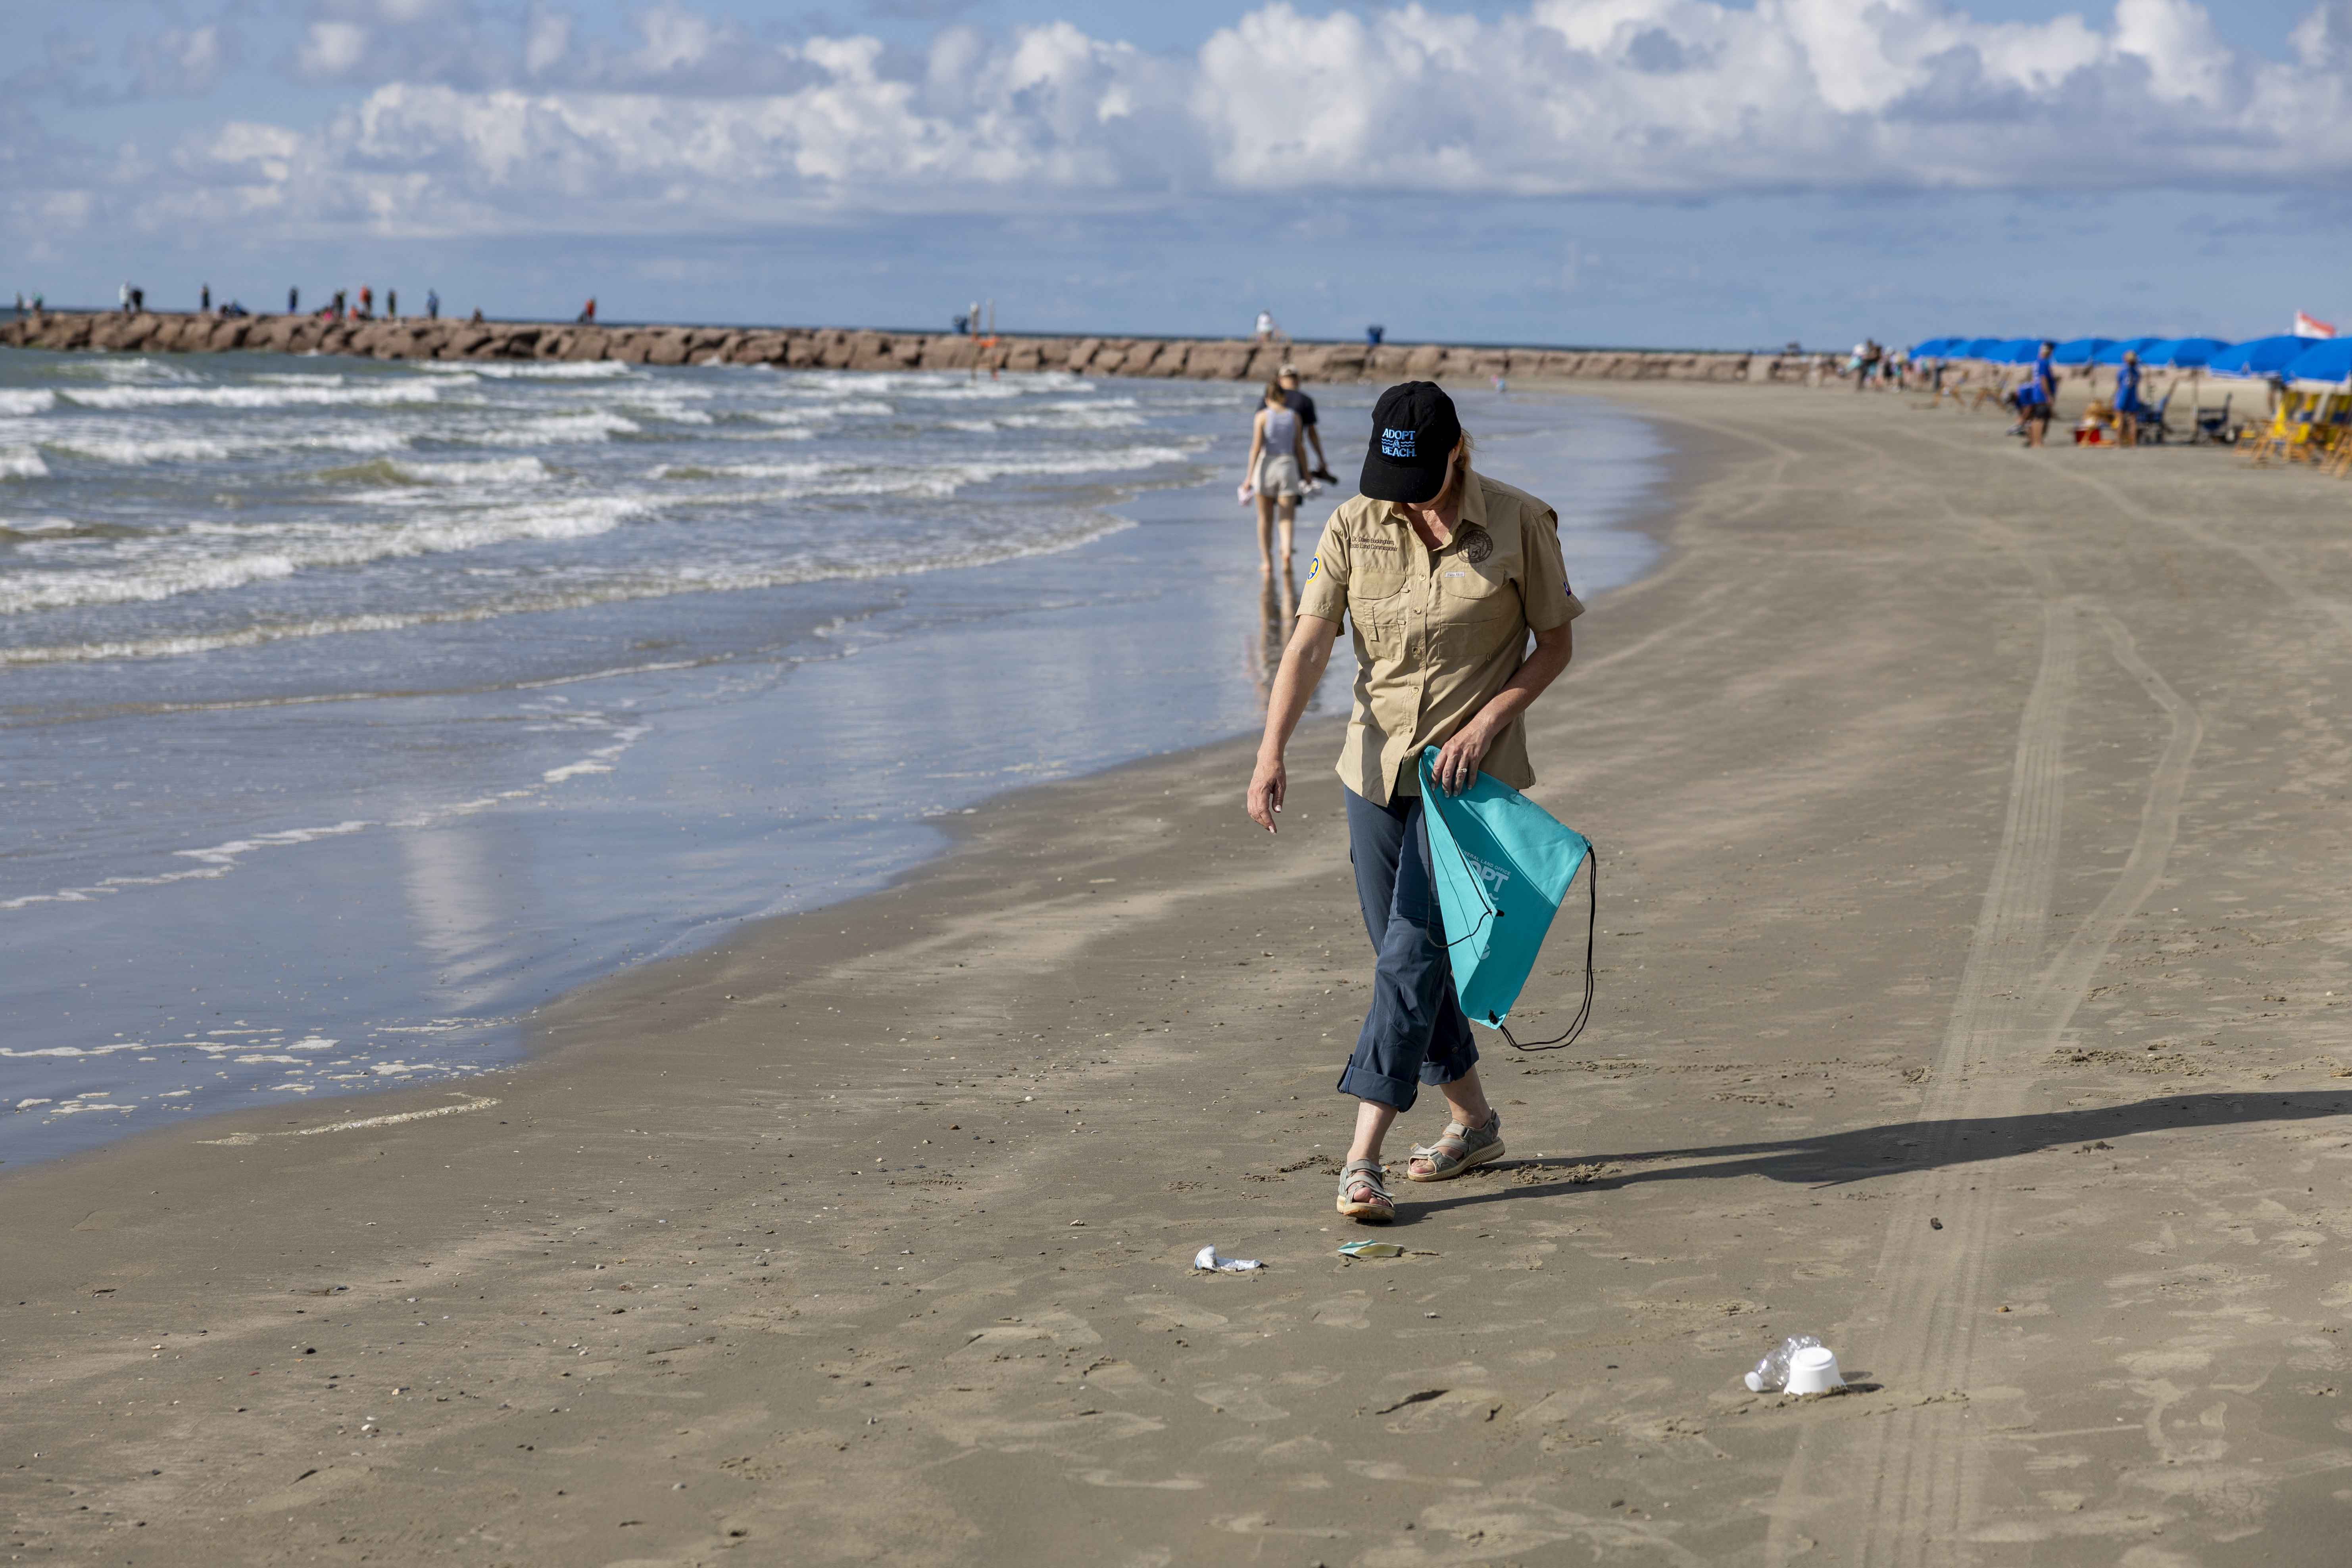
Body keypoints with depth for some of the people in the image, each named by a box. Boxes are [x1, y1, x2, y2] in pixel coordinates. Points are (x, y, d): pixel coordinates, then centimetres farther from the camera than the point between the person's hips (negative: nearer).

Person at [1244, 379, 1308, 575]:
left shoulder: (1263, 416, -2)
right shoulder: (1295, 417, 4)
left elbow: (1256, 447, -8)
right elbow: (1300, 448, 6)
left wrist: (1249, 477, -7)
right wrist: (1306, 476, 14)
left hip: (1266, 467, -1)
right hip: (1288, 466, 1)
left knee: (1265, 518, 12)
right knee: (1287, 518, -1)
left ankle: (1266, 561, 15)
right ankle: (1287, 550, -29)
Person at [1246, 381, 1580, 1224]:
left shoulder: (1519, 524, -9)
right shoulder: (1354, 527, -4)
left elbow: (1556, 643, -1)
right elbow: (1308, 645, -10)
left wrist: (1487, 723, -15)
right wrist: (1272, 752, -24)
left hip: (1468, 769, -4)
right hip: (1376, 765, 4)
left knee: (1414, 951, -12)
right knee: (1403, 955, 11)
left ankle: (1363, 1156, -14)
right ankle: (1473, 1121, 30)